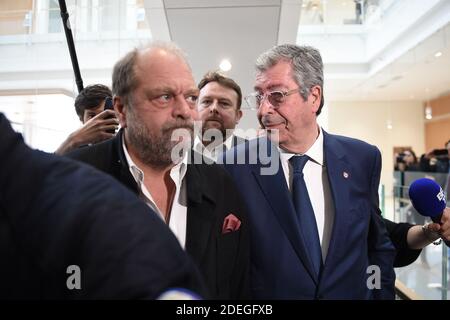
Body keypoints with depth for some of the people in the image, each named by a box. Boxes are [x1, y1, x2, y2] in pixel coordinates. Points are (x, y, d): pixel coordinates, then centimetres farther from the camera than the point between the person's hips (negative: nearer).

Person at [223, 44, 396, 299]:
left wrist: (382, 294, -4)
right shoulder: (235, 165, -16)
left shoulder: (363, 159, -9)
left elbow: (378, 245, 2)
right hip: (264, 299, -2)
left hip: (353, 293, 3)